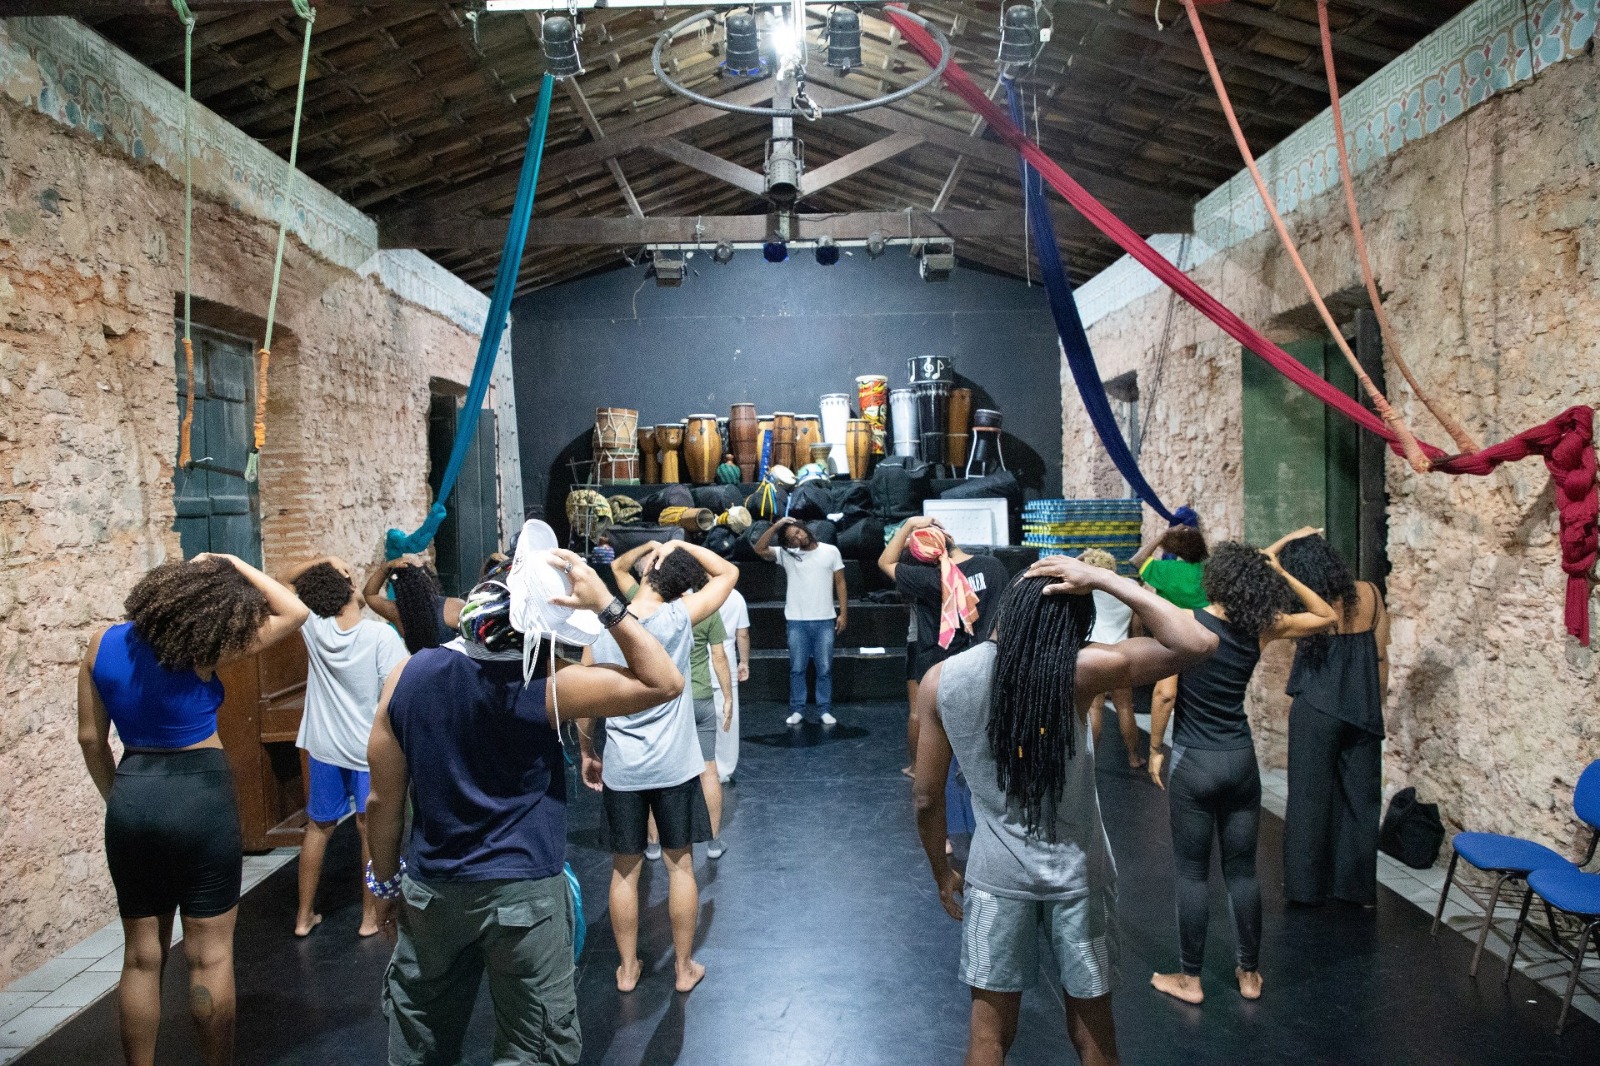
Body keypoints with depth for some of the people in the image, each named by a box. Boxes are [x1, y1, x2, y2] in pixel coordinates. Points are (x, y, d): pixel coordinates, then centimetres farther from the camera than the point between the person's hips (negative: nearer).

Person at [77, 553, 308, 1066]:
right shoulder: (196, 650, -14)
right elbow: (294, 611, -9)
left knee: (142, 956, 15)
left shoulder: (103, 643, 2)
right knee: (210, 955, 6)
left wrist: (116, 798, 18)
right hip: (200, 797, -5)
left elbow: (90, 737, 8)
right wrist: (235, 564, -3)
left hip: (132, 798, 6)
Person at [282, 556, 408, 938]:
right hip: (370, 749, -3)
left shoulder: (314, 628, -8)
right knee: (371, 831, 9)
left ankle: (305, 916, 27)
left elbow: (285, 582, 9)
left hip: (323, 748, 3)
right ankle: (370, 916, 18)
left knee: (318, 827, 17)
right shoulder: (381, 635, -19)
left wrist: (322, 561, -3)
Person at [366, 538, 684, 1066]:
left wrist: (386, 882, 12)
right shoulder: (544, 687, -20)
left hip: (430, 891, 4)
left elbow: (383, 800, -2)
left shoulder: (409, 675, -10)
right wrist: (606, 605, -18)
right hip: (524, 893, -4)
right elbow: (665, 683, -14)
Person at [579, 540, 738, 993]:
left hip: (621, 769, 2)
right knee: (680, 866, 12)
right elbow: (729, 572, 0)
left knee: (624, 870, 14)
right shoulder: (679, 617, -13)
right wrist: (683, 545, -2)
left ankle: (628, 969, 27)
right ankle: (685, 968, 24)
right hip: (674, 767, -1)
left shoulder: (601, 631, -6)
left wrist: (587, 754, 14)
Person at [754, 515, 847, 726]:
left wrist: (843, 613, 0)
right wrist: (775, 526, -13)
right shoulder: (787, 554, 3)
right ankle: (797, 710, 14)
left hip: (825, 621, 0)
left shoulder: (830, 551, 2)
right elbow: (759, 549, -8)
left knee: (824, 669, 5)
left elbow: (840, 584, 5)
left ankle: (825, 710, 14)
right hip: (797, 621, 1)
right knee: (797, 669, 5)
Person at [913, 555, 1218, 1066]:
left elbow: (926, 797, -5)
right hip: (1078, 871, -1)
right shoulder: (1078, 670, -19)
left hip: (997, 872, 1)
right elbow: (1197, 643, -17)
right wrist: (1103, 578, -16)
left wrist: (942, 873, 11)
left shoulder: (940, 681, -11)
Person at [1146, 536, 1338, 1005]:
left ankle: (1189, 979, 17)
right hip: (1241, 760, 3)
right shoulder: (1261, 628, -3)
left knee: (1192, 873, 7)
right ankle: (1250, 974, 27)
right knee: (1242, 870, 15)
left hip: (1193, 763, -3)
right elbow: (1326, 616, 12)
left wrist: (1155, 749, -2)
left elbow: (1165, 693, -14)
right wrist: (1281, 573, 5)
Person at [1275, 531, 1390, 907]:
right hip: (1364, 711, 4)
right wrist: (1376, 704, 14)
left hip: (1317, 710, -3)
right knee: (1361, 799, 12)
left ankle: (1306, 885, 16)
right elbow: (1381, 657, 4)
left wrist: (1285, 541, -2)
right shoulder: (1369, 594, -3)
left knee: (1310, 798, 7)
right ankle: (1357, 887, 20)